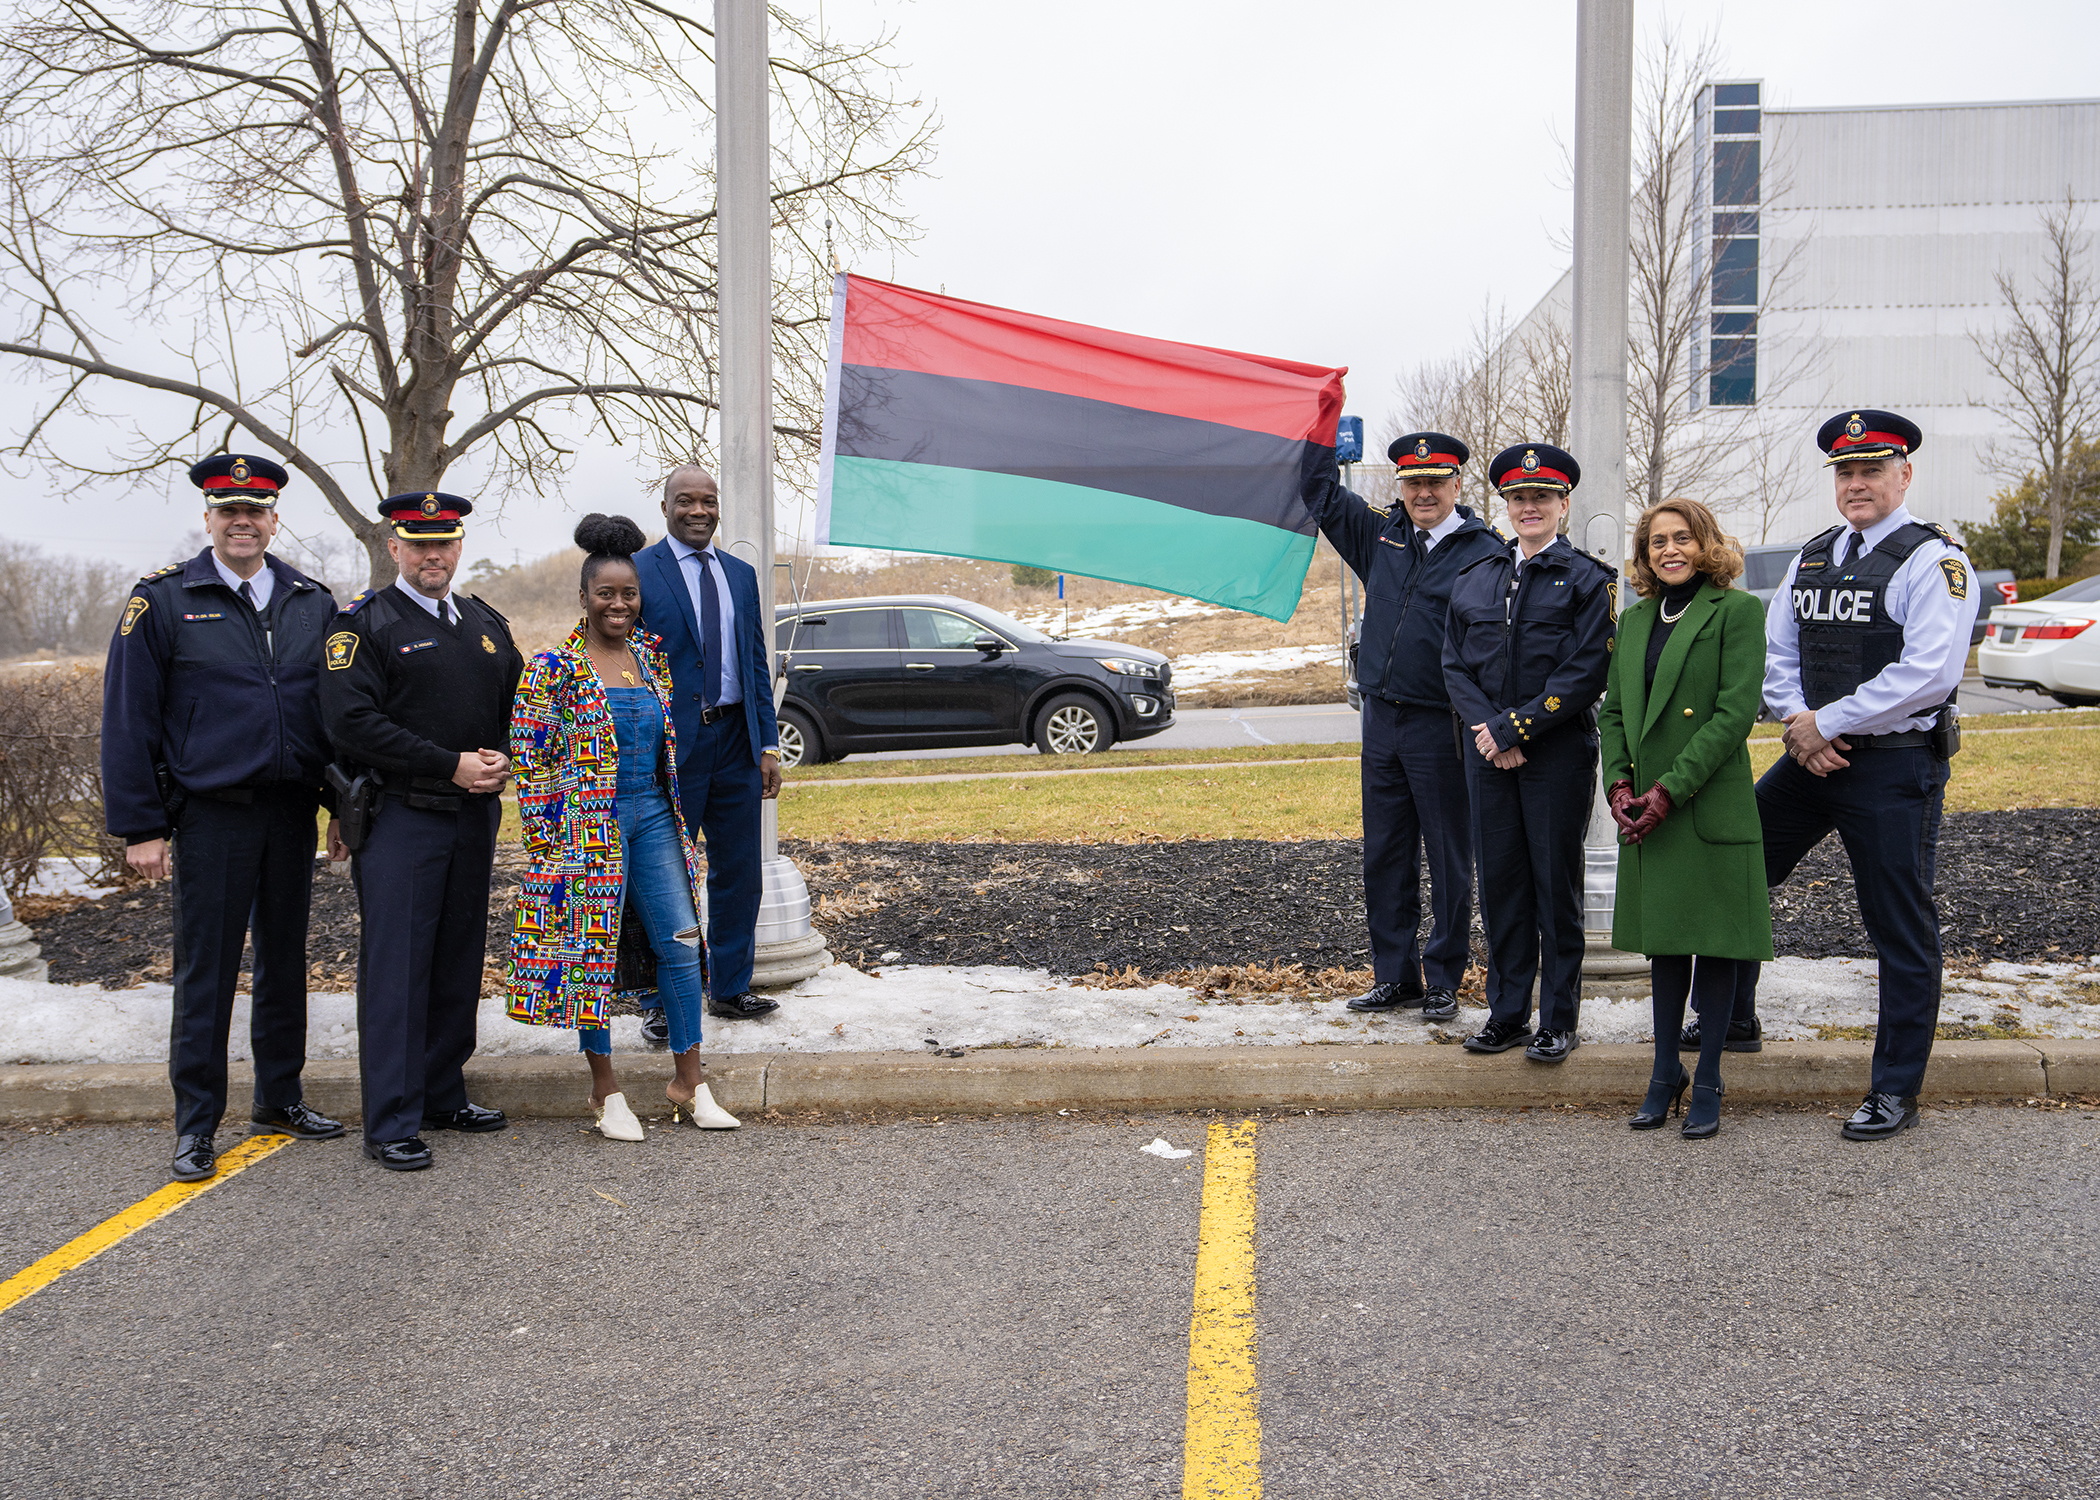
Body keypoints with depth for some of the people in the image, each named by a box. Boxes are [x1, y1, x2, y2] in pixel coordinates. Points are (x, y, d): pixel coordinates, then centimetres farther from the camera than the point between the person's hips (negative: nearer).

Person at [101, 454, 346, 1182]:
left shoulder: (313, 603, 7)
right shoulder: (162, 601, -3)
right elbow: (129, 719, -4)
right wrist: (140, 826, -8)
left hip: (293, 814, 4)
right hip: (211, 816, -4)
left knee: (285, 958, 13)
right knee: (206, 970, 2)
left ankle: (280, 1098, 27)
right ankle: (196, 1125, 12)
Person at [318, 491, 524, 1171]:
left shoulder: (487, 623, 14)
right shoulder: (364, 624, -6)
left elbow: (516, 703, 20)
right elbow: (352, 724, -16)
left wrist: (501, 759, -2)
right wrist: (451, 765, -17)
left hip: (474, 816, 6)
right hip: (400, 817, -6)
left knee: (459, 961, 13)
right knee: (396, 968, -4)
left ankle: (443, 1095, 26)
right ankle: (392, 1124, 2)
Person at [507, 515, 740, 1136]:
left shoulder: (651, 655, 10)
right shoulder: (553, 668, -6)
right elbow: (530, 758, -6)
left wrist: (674, 814, 16)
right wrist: (546, 843, -9)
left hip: (653, 818, 5)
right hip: (587, 825, -5)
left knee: (681, 942, 2)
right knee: (592, 950, 3)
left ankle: (689, 1083, 13)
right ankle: (605, 1091, 16)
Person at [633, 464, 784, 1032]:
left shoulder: (741, 574, 13)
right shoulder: (638, 572, -4)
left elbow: (757, 664, 14)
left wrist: (769, 745, 8)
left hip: (736, 738, 5)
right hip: (672, 742, -5)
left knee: (738, 872, 11)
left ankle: (729, 989, 24)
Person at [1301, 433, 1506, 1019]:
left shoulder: (1483, 552, -6)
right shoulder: (1381, 537, 11)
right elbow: (1322, 493, 21)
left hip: (1442, 726, -6)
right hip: (1381, 720, 6)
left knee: (1448, 859, 4)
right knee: (1384, 854, 11)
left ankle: (1443, 980, 15)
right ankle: (1394, 975, 23)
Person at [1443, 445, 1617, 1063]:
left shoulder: (1588, 579, -2)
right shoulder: (1474, 580, 12)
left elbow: (1586, 673, -11)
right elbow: (1455, 665, 8)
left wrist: (1514, 727, -15)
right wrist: (1487, 730, -8)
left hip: (1559, 751, -4)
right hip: (1488, 752, 4)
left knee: (1556, 882, 2)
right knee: (1499, 879, 8)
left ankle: (1558, 1021, 12)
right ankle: (1507, 1014, 18)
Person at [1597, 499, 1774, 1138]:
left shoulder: (1737, 610, -6)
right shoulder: (1634, 619, 13)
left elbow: (1736, 712, -13)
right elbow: (1614, 710, 14)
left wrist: (1670, 790, -16)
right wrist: (1619, 784, -3)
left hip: (1711, 807, -6)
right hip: (1645, 811, 6)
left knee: (1715, 944, 3)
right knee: (1664, 941, 13)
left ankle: (1707, 1084, 14)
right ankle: (1665, 1074, 24)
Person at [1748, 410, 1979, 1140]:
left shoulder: (1933, 560, -10)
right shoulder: (1812, 557, 12)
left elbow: (1928, 673, -20)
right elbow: (1776, 652, 14)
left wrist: (1827, 723, -17)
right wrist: (1799, 723, -4)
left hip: (1895, 767, -7)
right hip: (1812, 758, 7)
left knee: (1902, 930, 3)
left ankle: (1895, 1091, 15)